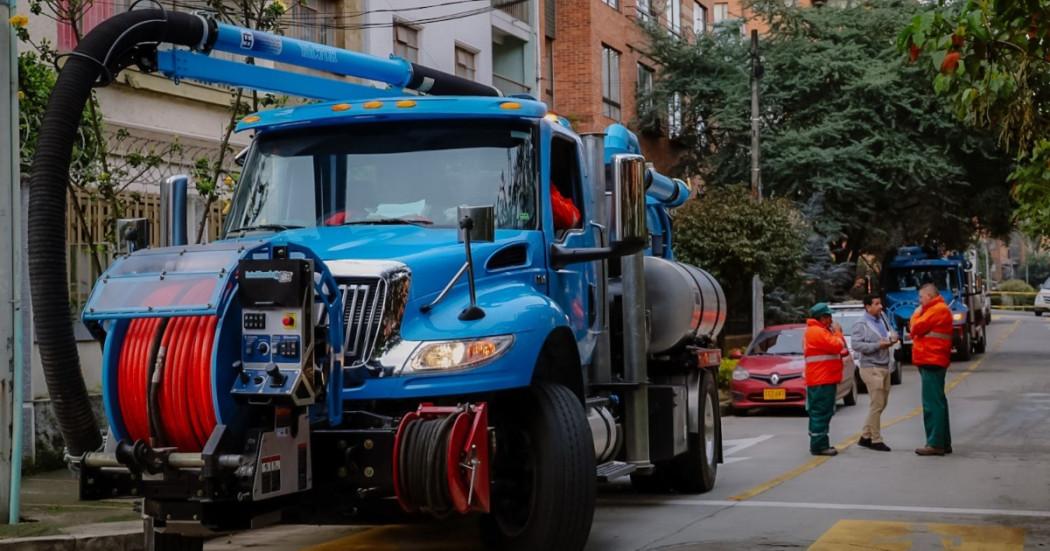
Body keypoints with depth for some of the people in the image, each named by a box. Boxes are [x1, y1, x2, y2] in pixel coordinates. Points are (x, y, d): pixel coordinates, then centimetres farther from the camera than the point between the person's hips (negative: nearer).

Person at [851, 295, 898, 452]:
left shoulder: (881, 321, 15)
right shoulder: (861, 325, -9)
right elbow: (856, 344, -19)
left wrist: (891, 339, 4)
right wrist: (878, 345, -21)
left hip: (884, 367, 9)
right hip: (871, 368, -9)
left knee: (881, 404, 12)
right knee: (876, 405, -8)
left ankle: (865, 436, 20)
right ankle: (876, 440, 0)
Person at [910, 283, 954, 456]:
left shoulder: (937, 310, -12)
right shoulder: (936, 309, 22)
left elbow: (917, 328, -15)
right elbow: (917, 330, 23)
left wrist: (916, 314, 1)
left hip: (931, 363, -11)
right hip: (932, 362, 11)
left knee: (932, 403, -12)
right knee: (937, 402, 14)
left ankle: (935, 444, -13)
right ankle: (944, 442, 20)